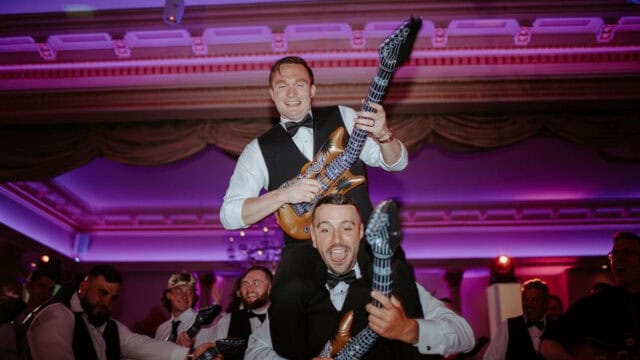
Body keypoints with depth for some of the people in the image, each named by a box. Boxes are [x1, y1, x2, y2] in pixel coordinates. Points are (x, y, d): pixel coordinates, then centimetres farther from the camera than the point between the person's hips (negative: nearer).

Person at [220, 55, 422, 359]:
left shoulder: (344, 118, 9)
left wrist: (383, 135, -20)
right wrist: (285, 194, -15)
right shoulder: (259, 149, 7)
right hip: (306, 246, 0)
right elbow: (229, 215, 0)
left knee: (396, 273, -32)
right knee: (287, 293, -33)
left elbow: (396, 163, 3)